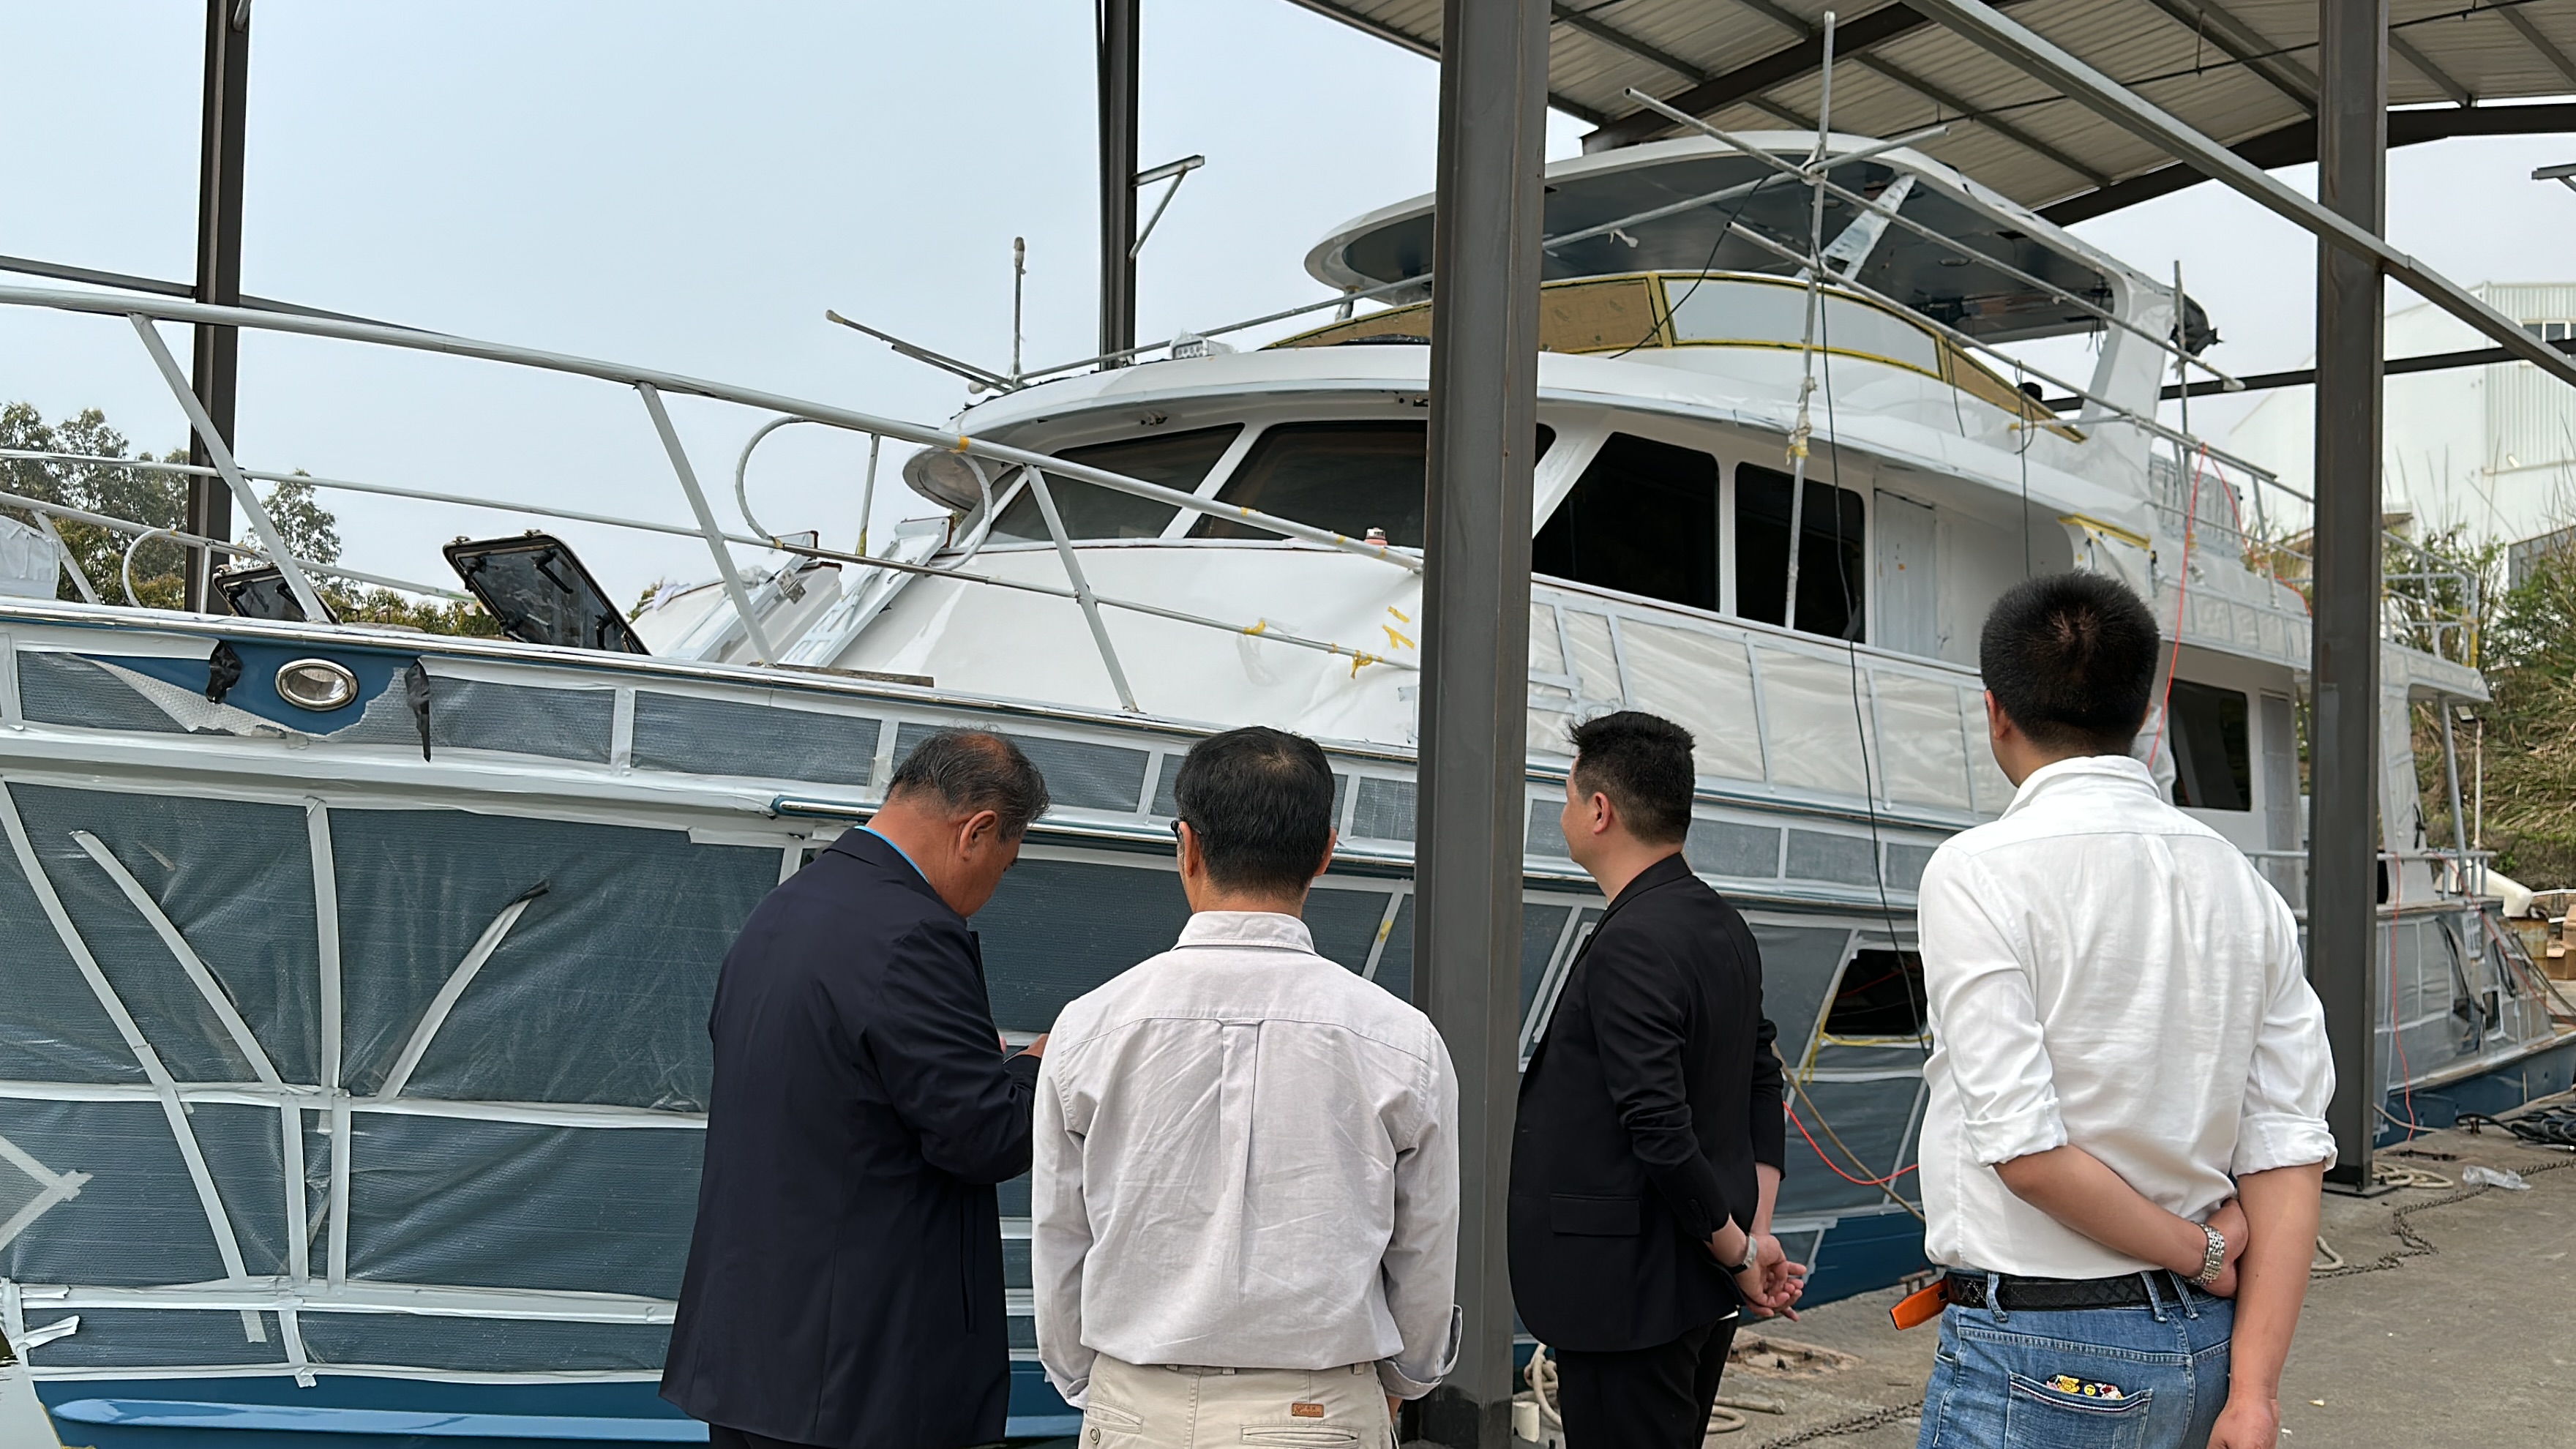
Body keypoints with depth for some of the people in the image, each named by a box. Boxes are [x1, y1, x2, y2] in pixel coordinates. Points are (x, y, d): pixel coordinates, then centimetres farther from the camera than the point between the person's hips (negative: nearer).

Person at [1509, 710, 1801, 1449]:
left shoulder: (1629, 949, -20)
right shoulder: (1726, 928, 10)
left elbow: (1662, 1135, -23)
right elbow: (1762, 1088, 13)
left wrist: (1739, 1252, -10)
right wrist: (1757, 1233, 8)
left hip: (1630, 1296, -10)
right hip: (1703, 1291, 10)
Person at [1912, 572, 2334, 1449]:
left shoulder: (1977, 873, -13)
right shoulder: (2241, 884, 5)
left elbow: (2027, 1152, -18)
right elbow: (2289, 1152, 0)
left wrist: (2199, 1249, -5)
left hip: (2039, 1353, -6)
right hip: (2206, 1343, 6)